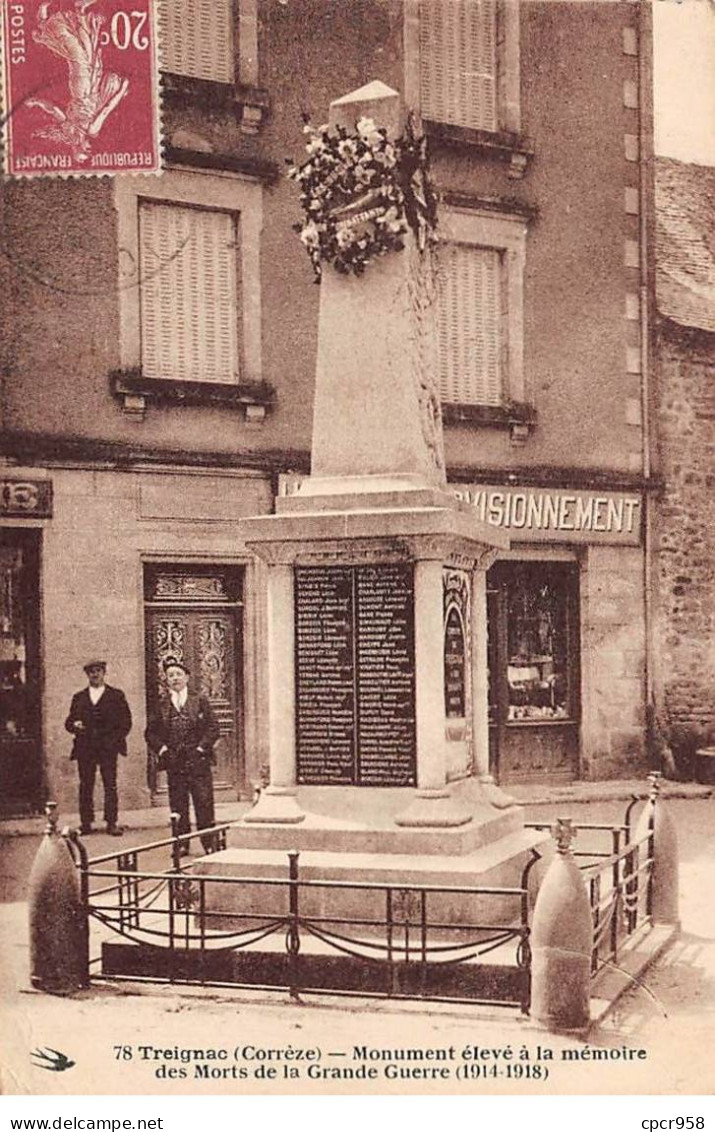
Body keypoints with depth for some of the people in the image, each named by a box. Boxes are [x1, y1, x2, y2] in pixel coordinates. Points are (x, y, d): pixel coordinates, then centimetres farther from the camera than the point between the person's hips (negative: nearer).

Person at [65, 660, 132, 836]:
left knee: (110, 785, -6)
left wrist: (115, 739, -6)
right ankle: (85, 823, 4)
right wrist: (74, 725, -7)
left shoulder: (116, 695, 10)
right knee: (85, 786, 0)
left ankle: (111, 823, -4)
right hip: (85, 748, 2)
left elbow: (126, 722, 6)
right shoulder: (79, 698, 17)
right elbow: (69, 721, 16)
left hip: (108, 747, -2)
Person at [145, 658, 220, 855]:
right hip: (174, 762, 2)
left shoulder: (200, 701, 3)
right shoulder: (162, 706, 9)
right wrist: (162, 749, -1)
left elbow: (213, 727, 0)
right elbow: (151, 732, 13)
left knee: (203, 802, -3)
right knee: (178, 805, 4)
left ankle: (209, 844, 3)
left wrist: (201, 747, -9)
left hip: (198, 760, -2)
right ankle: (181, 844, 11)